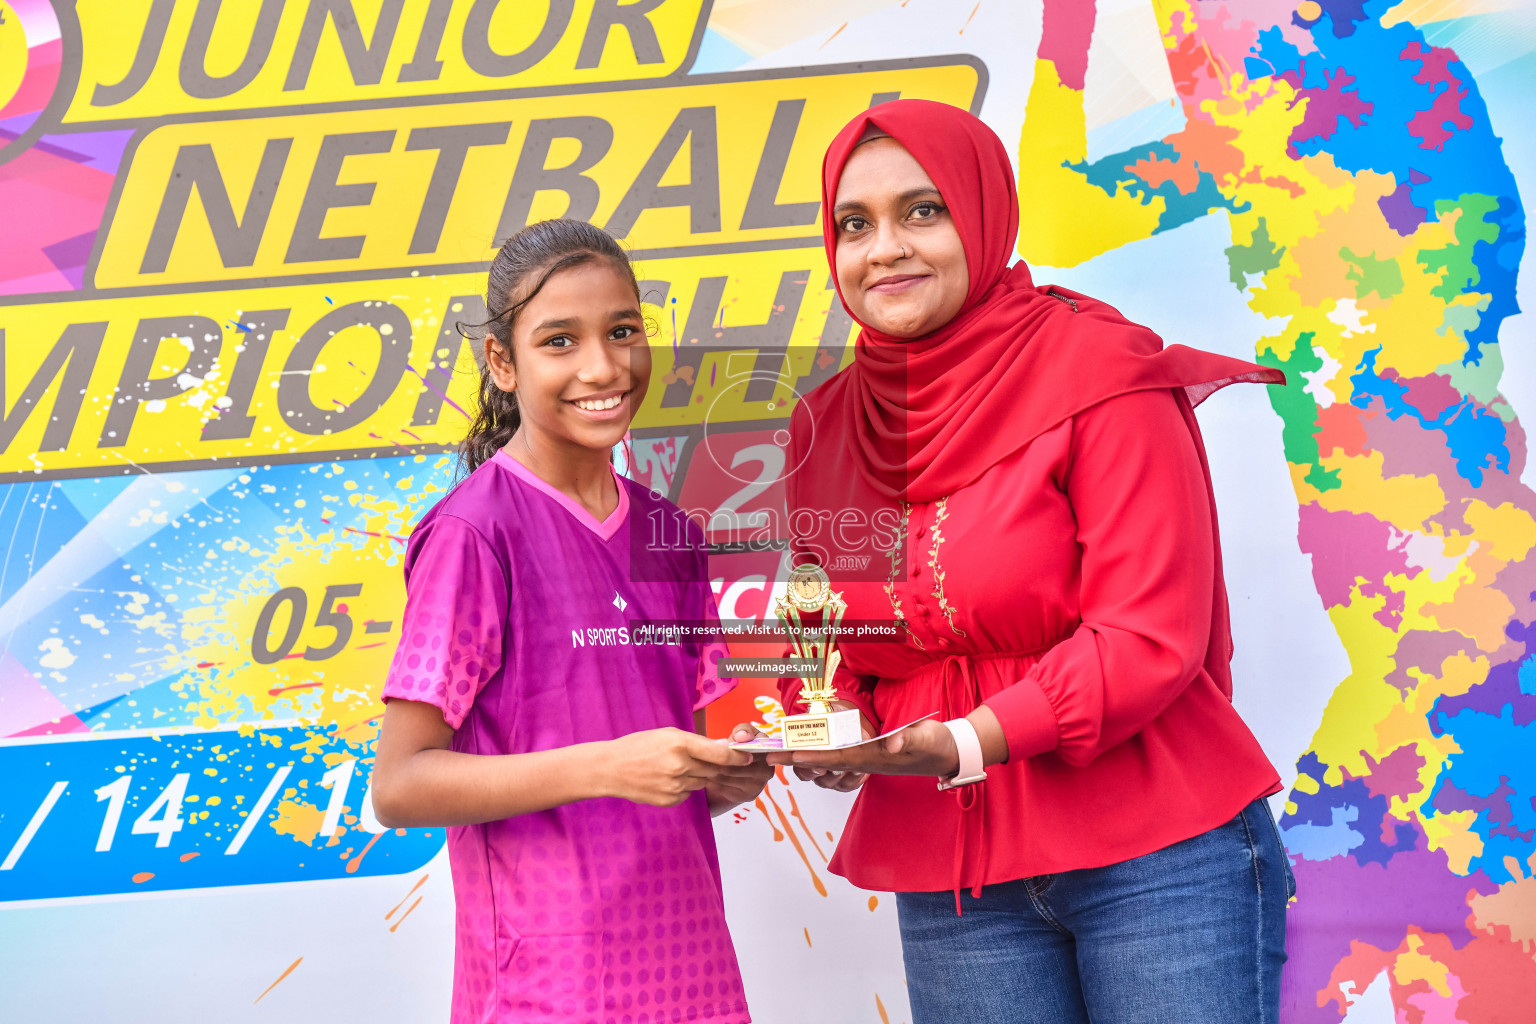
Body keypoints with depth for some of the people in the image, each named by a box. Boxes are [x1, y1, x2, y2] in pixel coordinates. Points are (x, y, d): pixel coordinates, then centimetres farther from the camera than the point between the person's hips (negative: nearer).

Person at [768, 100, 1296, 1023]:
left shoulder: (1099, 373, -8)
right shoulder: (826, 426, 7)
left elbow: (1149, 637, -14)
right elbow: (827, 638, 13)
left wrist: (962, 745, -23)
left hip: (1158, 861, -4)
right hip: (949, 886, 4)